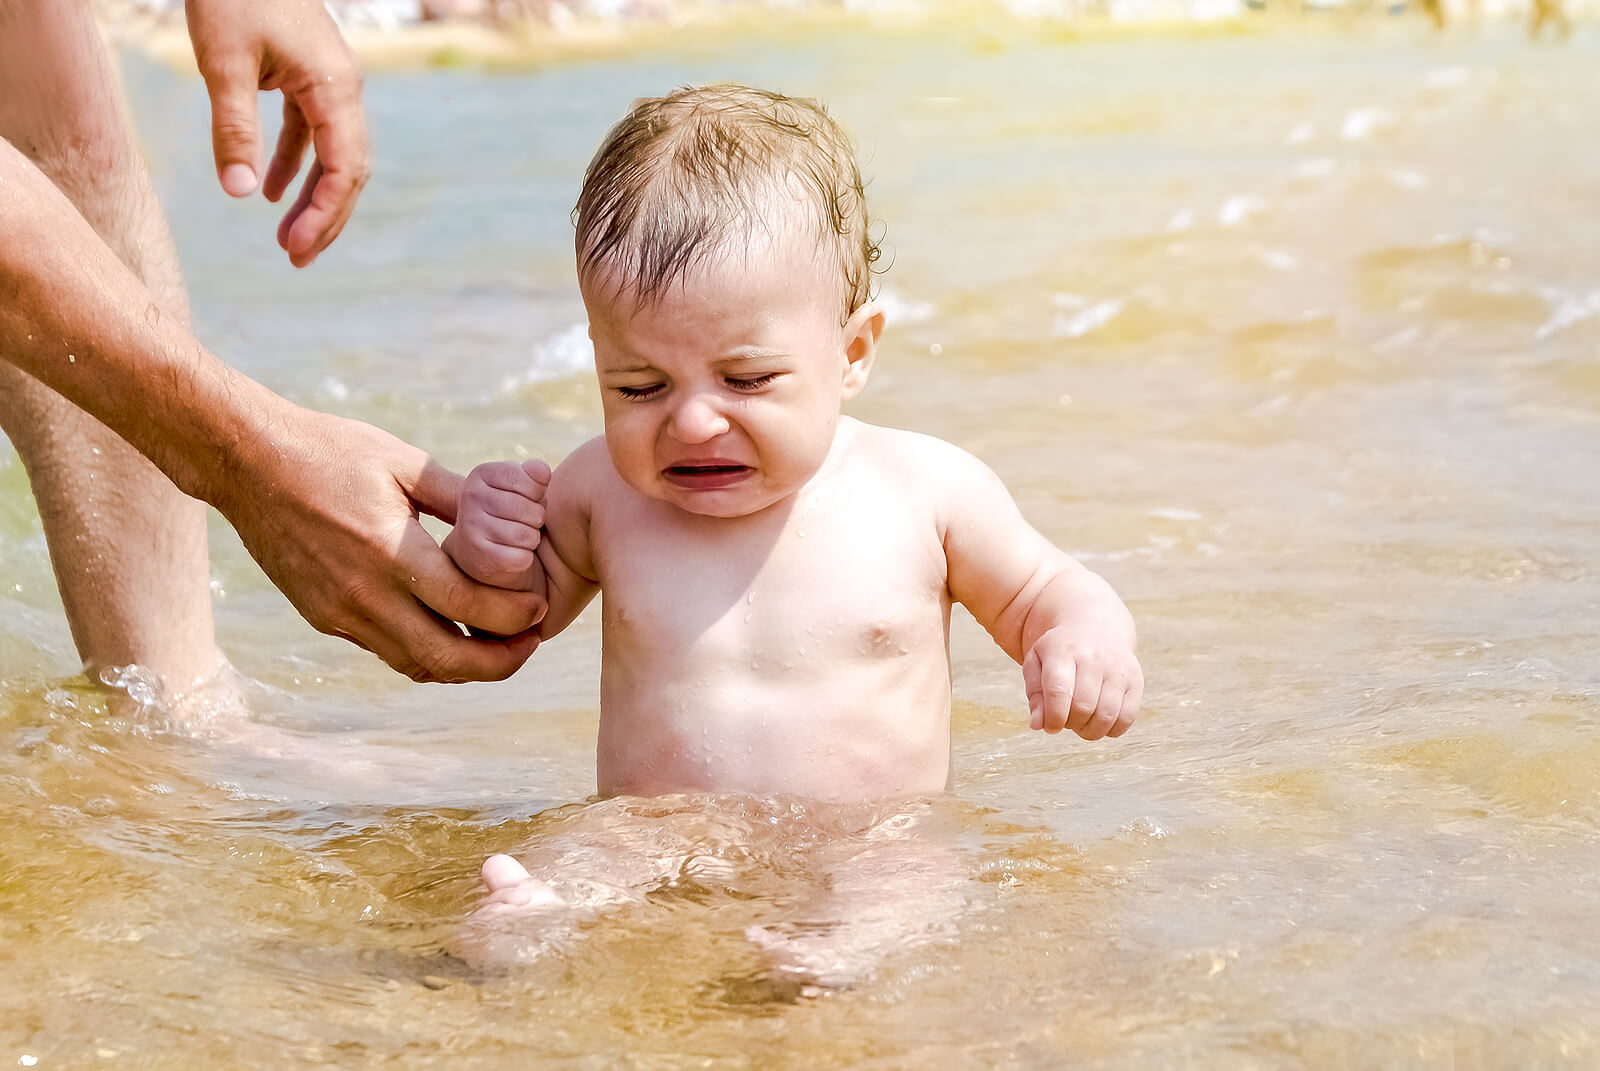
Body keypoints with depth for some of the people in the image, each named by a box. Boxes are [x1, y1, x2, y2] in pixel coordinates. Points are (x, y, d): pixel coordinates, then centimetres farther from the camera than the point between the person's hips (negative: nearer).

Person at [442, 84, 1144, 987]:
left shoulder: (926, 490, -3)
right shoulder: (603, 493, 2)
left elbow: (1038, 589, 13)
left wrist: (1087, 638, -12)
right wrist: (486, 558, -4)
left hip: (878, 853, -1)